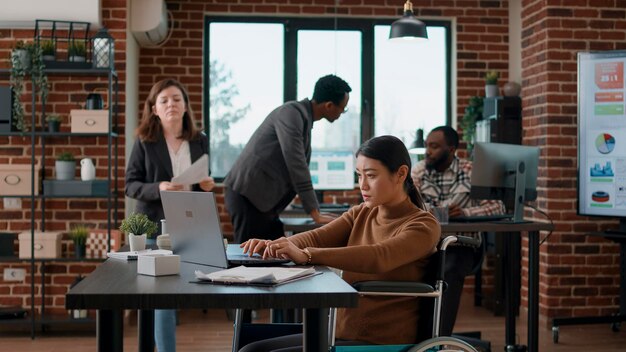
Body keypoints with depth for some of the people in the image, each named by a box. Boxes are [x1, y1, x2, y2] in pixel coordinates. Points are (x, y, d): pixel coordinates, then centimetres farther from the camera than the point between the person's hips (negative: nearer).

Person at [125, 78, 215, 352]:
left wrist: (207, 186, -6)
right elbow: (131, 185, -4)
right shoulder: (144, 141, -3)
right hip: (155, 227, -3)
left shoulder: (200, 141, 7)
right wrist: (158, 188, -22)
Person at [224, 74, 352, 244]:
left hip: (264, 201, 9)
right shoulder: (291, 112, -14)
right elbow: (295, 163, -22)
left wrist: (315, 211, 22)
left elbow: (300, 166, 24)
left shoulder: (304, 117, 15)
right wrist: (315, 213, -21)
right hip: (247, 196, -9)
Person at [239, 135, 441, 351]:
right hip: (342, 333, 7)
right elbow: (317, 237, -5)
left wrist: (305, 255, -40)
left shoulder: (423, 226, -11)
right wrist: (275, 245, -27)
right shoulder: (361, 214, 11)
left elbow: (379, 258, -30)